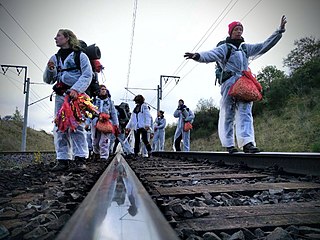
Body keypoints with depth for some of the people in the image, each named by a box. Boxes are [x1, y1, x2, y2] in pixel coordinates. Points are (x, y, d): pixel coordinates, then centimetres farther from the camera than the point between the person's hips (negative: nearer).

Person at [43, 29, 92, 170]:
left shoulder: (80, 55, 4)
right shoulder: (55, 58, 20)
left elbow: (87, 75, -7)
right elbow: (48, 80, 21)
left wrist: (75, 89, -20)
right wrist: (50, 69, 0)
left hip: (76, 95, -5)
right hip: (60, 96, 6)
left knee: (77, 126, -10)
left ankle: (80, 159, -7)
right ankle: (63, 160, 4)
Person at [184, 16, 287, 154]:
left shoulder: (246, 48, 23)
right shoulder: (224, 48, 6)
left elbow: (265, 46, 26)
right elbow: (210, 55, -11)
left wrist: (280, 31, 23)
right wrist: (198, 56, -32)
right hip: (229, 84, -5)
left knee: (245, 113, -8)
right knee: (228, 115, -1)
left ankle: (247, 142, -15)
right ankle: (229, 144, 6)